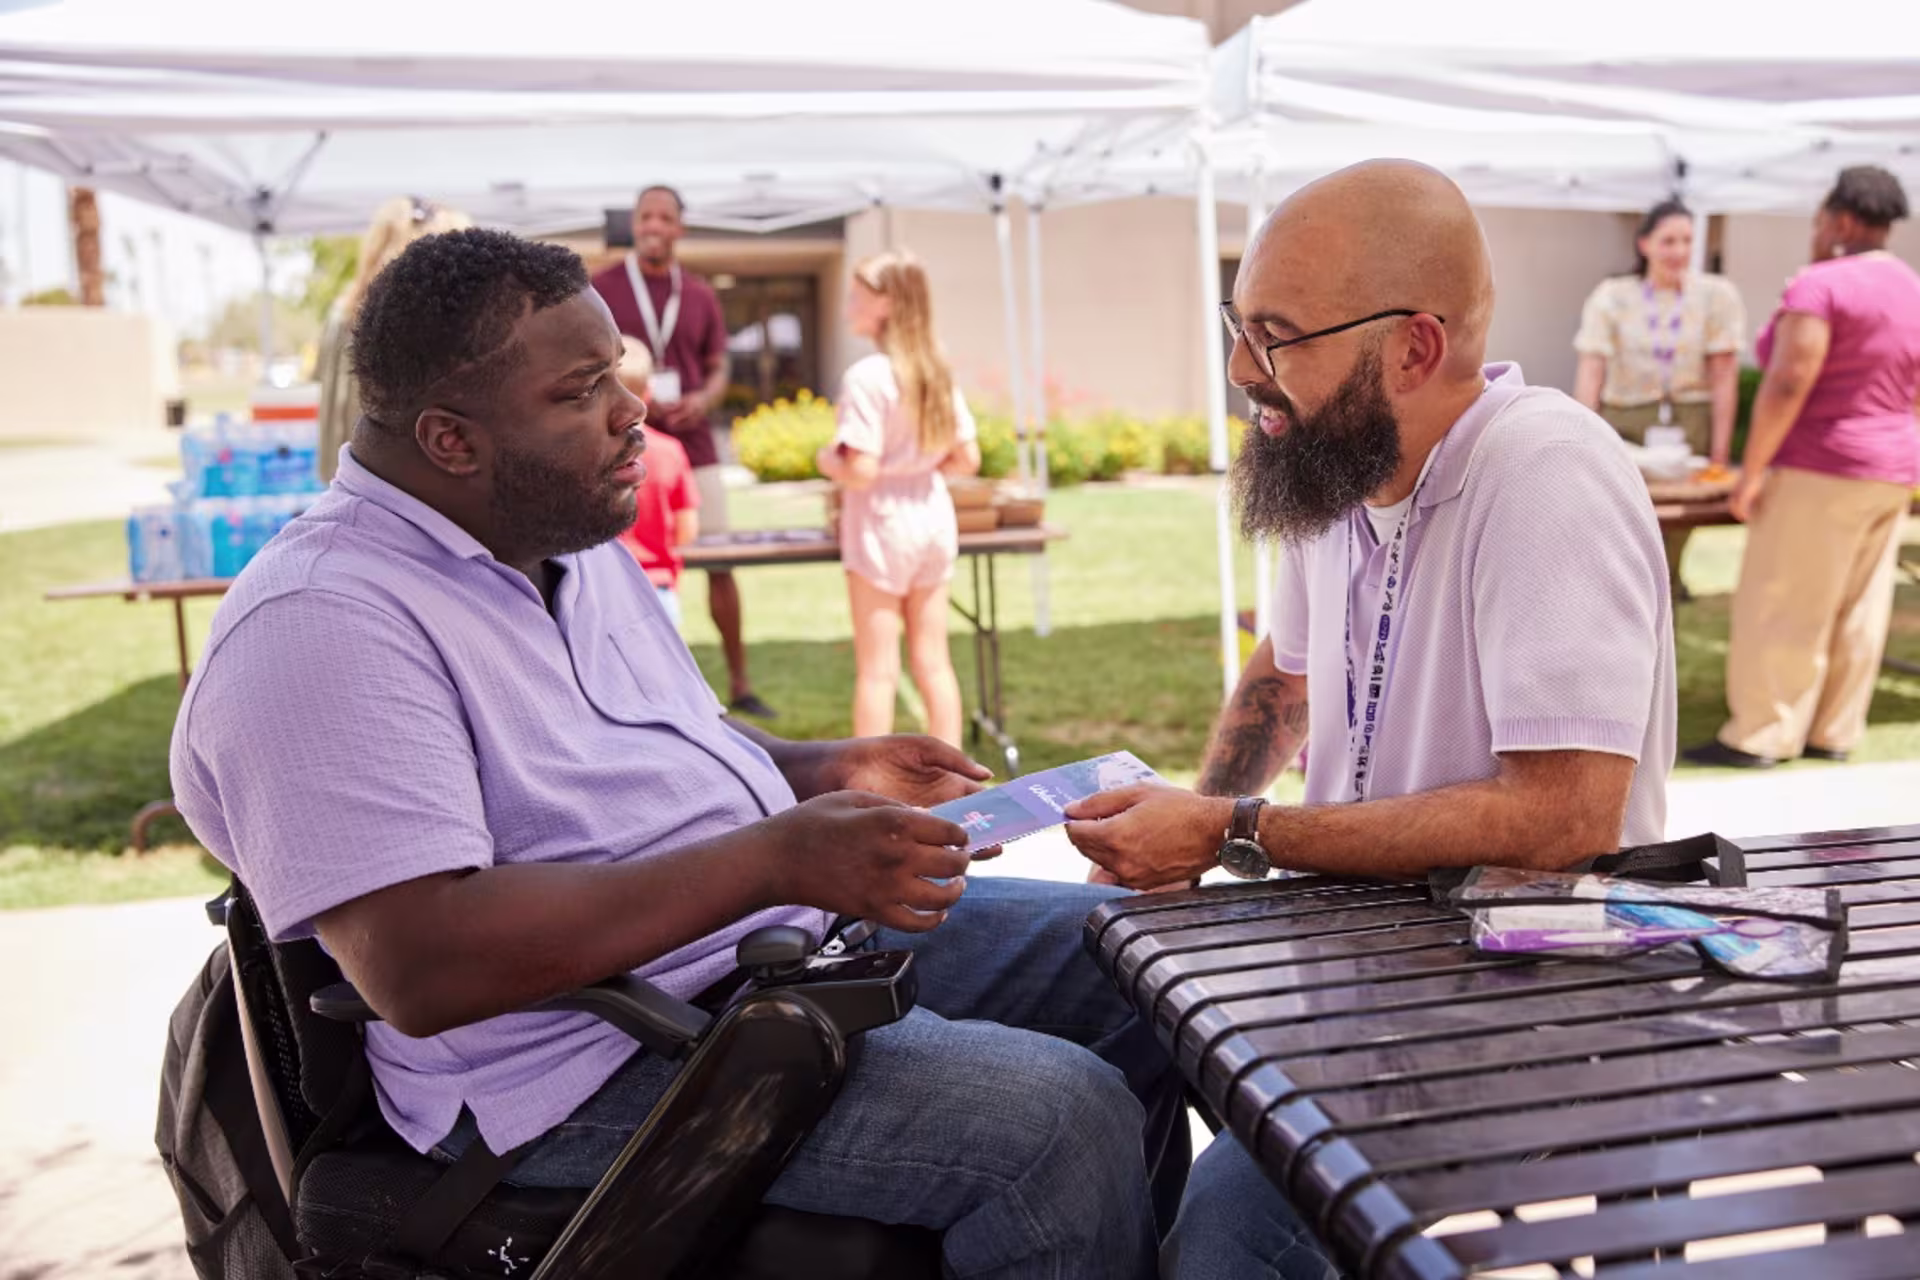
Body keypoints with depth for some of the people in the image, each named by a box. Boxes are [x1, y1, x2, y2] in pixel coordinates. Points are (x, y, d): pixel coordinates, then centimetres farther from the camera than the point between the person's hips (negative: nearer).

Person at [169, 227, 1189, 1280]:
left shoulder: (573, 541, 11)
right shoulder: (320, 624, -19)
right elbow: (421, 967, -27)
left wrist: (822, 769, 6)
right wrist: (774, 858, -27)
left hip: (797, 924, 10)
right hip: (597, 1071, -9)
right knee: (1057, 1120, -24)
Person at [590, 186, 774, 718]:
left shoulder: (700, 295, 11)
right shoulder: (601, 288, 2)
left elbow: (718, 368, 14)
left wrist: (703, 399, -8)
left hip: (694, 447, 3)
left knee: (720, 563, 3)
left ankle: (739, 684, 14)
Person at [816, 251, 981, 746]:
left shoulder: (867, 376, -16)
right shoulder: (938, 370, 4)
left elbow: (861, 471, -21)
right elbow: (967, 459, 5)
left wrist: (826, 461, -2)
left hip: (881, 524, -6)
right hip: (933, 516, 6)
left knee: (877, 671, 2)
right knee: (933, 663, 13)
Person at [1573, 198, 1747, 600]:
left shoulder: (1718, 295, 4)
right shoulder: (1610, 297, 5)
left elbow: (1724, 378, 0)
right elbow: (1590, 373, -3)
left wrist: (1719, 454, -5)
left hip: (1690, 427, 0)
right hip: (1623, 425, 0)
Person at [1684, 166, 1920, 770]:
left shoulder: (1821, 285, -14)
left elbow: (1786, 385, -22)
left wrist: (1751, 470, -18)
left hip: (1821, 469, -8)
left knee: (1783, 606, -3)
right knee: (1859, 610, 10)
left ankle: (1759, 737, 1)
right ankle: (1835, 733, 16)